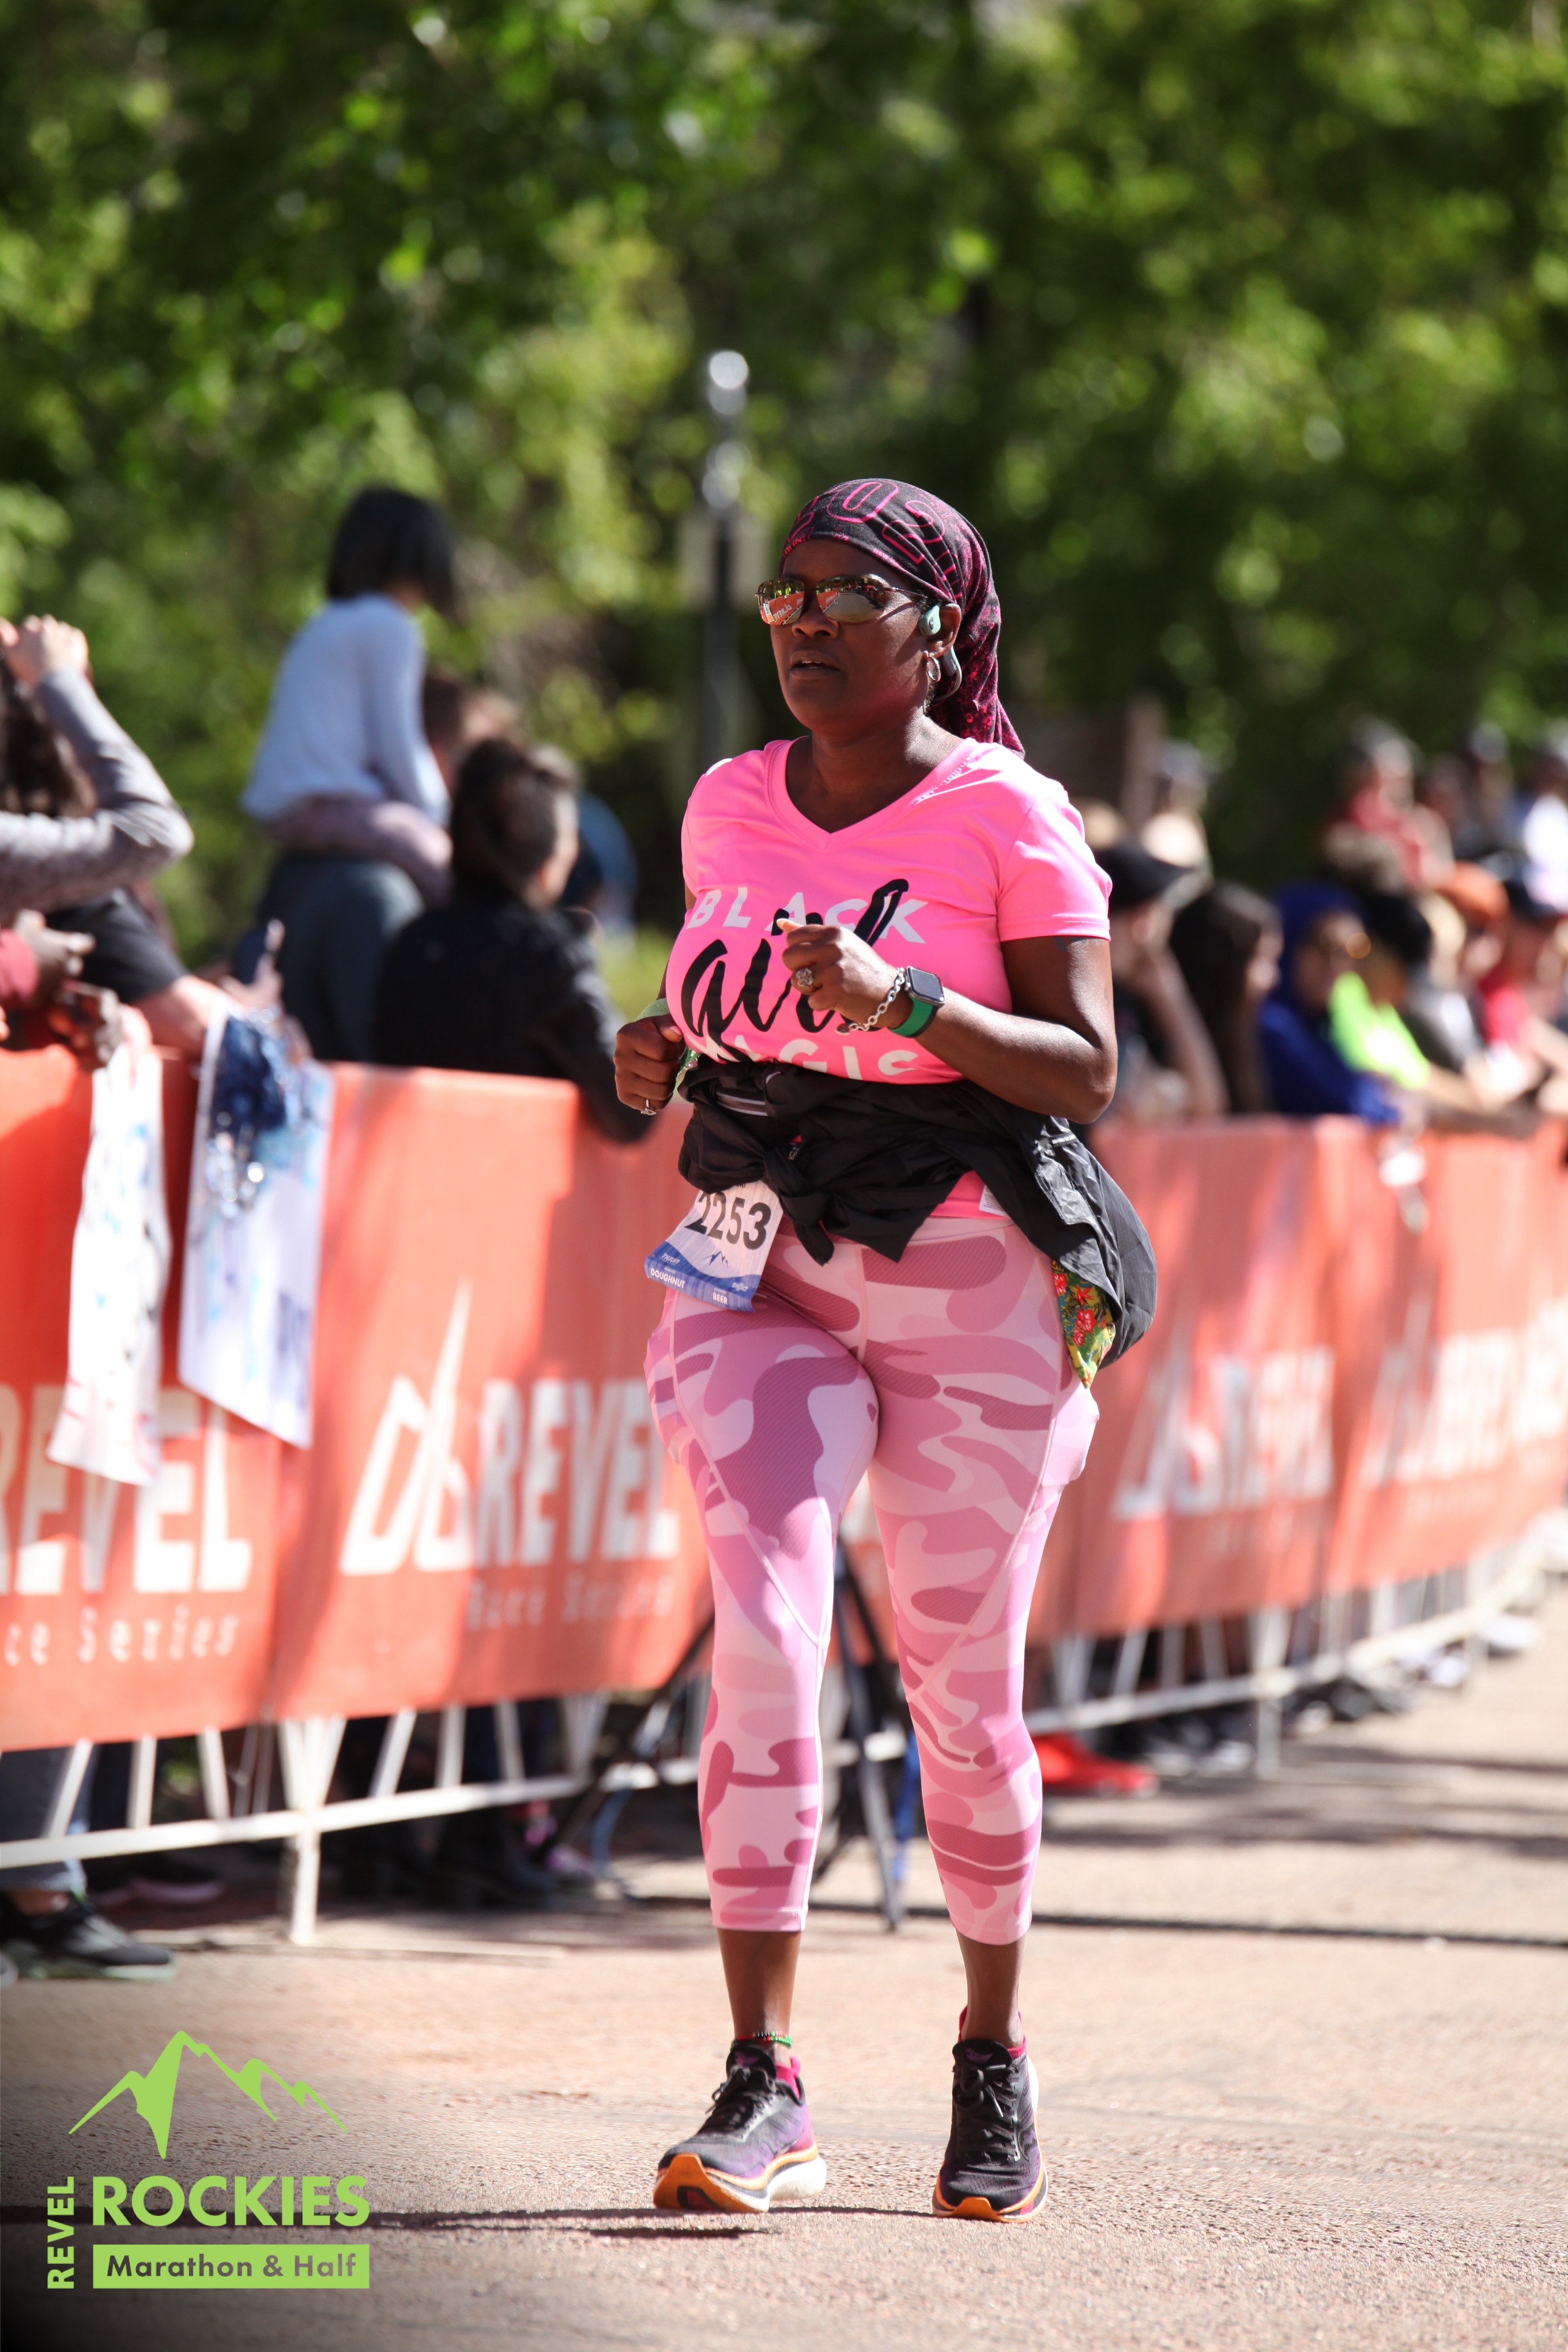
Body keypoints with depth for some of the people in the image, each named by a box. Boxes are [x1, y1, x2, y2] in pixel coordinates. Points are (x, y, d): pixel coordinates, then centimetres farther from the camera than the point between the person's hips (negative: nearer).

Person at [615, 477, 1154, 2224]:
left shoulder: (1006, 816, -6)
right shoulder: (731, 807, 9)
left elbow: (1086, 1067, -10)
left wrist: (903, 1002, -24)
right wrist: (662, 1054, 0)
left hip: (970, 1286, -3)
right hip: (758, 1266, 3)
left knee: (959, 1689, 4)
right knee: (765, 1632, -16)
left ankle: (993, 2061, 27)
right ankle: (764, 2092, -18)